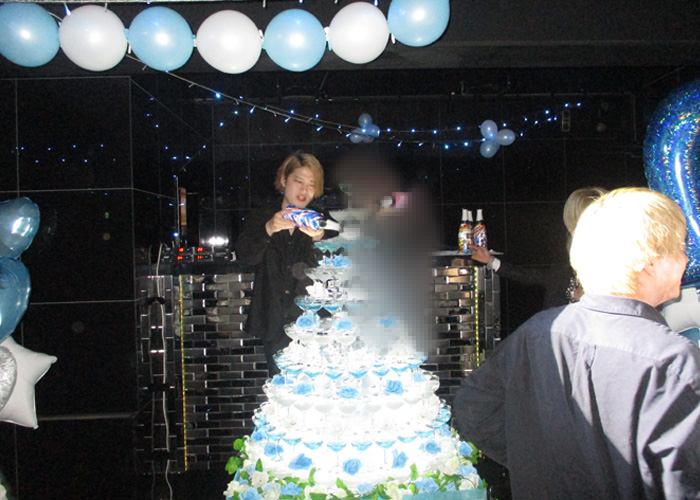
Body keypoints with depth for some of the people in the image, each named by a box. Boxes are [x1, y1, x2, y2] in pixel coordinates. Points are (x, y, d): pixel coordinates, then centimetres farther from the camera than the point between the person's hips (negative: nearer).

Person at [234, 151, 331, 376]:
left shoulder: (321, 223, 6)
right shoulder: (262, 218, 9)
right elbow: (244, 256, -6)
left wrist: (319, 238, -27)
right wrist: (268, 230, -24)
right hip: (275, 323, 1)